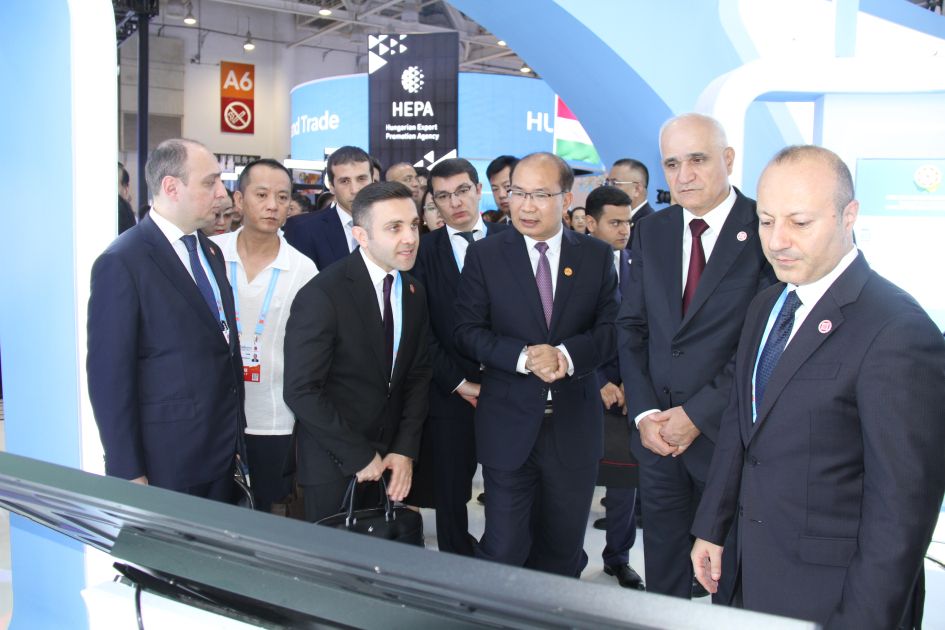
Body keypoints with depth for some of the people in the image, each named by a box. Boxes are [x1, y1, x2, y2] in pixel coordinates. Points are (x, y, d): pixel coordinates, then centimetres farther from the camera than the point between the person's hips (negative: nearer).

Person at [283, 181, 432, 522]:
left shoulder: (413, 292, 2)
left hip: (391, 460, 6)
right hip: (335, 466, -5)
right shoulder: (322, 295, -19)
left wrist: (405, 450, -3)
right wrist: (359, 456, -15)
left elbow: (417, 375, 7)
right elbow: (301, 391, -20)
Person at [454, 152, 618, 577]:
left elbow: (611, 330, 0)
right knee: (503, 549, 3)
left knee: (564, 550, 15)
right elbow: (466, 331, -4)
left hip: (574, 426, 2)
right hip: (508, 426, -2)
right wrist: (523, 357, -20)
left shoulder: (597, 256, 3)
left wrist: (567, 354, -19)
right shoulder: (484, 255, 0)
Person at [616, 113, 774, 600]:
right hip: (657, 433, 4)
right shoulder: (651, 233, 6)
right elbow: (632, 327, 7)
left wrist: (697, 415, -15)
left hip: (729, 434, -4)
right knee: (662, 570, 17)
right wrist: (644, 413, -4)